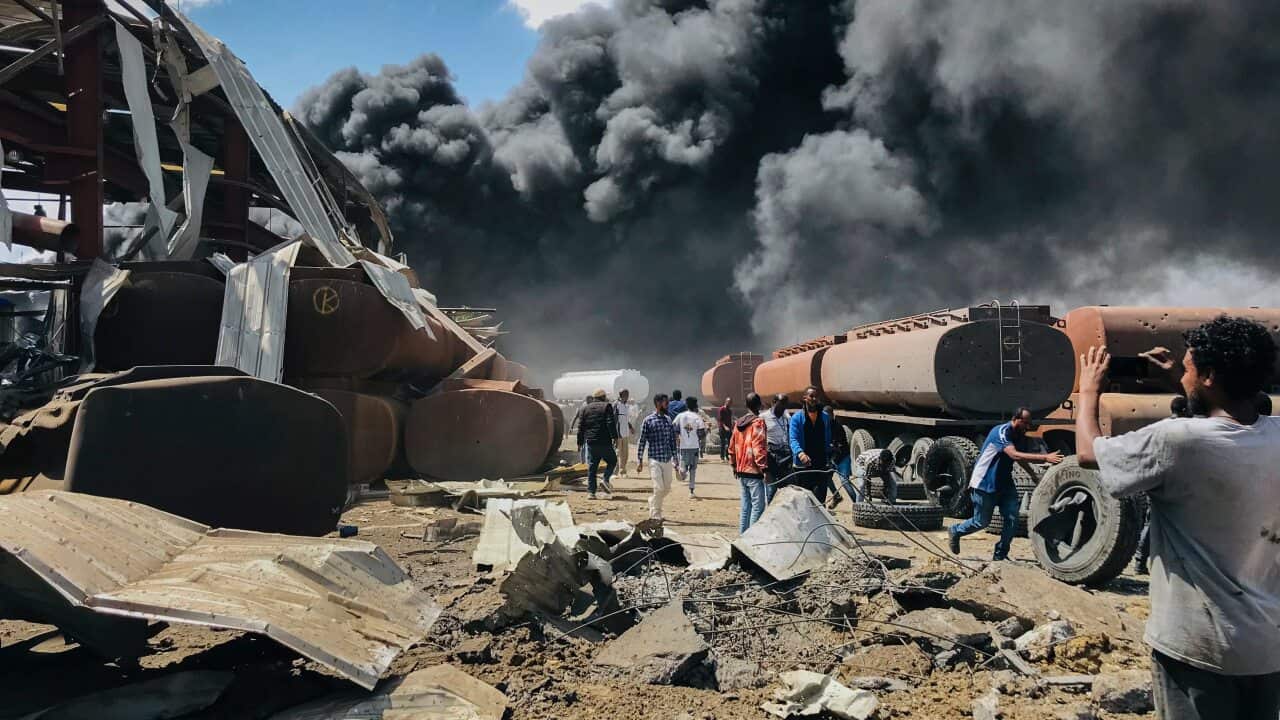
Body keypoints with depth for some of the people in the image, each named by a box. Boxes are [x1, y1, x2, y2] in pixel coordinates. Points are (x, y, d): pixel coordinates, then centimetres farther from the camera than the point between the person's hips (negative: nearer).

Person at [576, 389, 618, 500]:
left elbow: (580, 426, 10)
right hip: (604, 442, -4)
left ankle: (591, 491, 4)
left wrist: (580, 441, 14)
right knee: (612, 461, 14)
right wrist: (614, 436, -10)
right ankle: (606, 480, -7)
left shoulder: (585, 408, 11)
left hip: (590, 442, 4)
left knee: (591, 467, 7)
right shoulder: (606, 406, -2)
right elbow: (610, 423, -12)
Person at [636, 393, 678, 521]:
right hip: (655, 459, -5)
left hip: (667, 460, 5)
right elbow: (641, 441, -3)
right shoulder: (648, 421, -6)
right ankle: (655, 515, 7)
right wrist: (639, 460, -6)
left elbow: (673, 440, 13)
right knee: (659, 488, -9)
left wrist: (675, 460, 11)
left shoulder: (669, 420, 9)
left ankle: (653, 501, 35)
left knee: (667, 488, 9)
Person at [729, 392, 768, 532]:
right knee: (758, 506, -4)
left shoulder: (738, 423, 12)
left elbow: (732, 446, 17)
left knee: (745, 505, 15)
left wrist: (734, 466, 26)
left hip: (741, 471, 8)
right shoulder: (758, 422, -12)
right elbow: (759, 447, -19)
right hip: (754, 472, -8)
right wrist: (764, 467, -16)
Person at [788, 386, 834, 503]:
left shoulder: (825, 418, 13)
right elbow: (793, 439, -11)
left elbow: (828, 441, 15)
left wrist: (829, 462, 10)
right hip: (802, 466, -2)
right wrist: (800, 453, -32)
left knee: (820, 500, -4)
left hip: (821, 464, 2)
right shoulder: (797, 418, 1)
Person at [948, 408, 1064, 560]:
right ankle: (955, 531, 30)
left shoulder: (1018, 435, 4)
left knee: (1012, 519, -4)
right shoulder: (1001, 432, -23)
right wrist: (1045, 458, -43)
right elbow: (1015, 455, -38)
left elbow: (1023, 458, 15)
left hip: (1004, 483, 8)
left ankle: (1000, 555, 8)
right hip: (984, 483, -8)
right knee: (982, 522, 3)